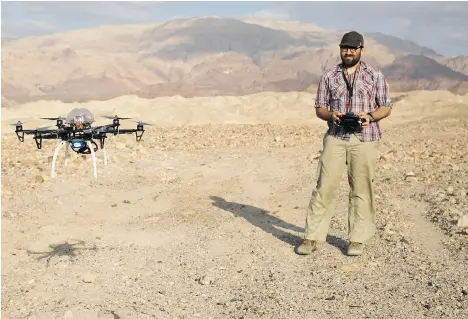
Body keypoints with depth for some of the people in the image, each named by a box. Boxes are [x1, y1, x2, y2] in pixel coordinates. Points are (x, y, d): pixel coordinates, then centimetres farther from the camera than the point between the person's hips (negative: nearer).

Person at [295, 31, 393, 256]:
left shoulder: (375, 76, 7)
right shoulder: (329, 76, 10)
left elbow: (386, 107, 7)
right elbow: (319, 108, 11)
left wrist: (370, 116, -13)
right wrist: (331, 115, -11)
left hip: (364, 139, -1)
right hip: (335, 138, 1)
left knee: (361, 189, 2)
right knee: (324, 186, -3)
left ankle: (357, 239, 13)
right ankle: (312, 237, 4)